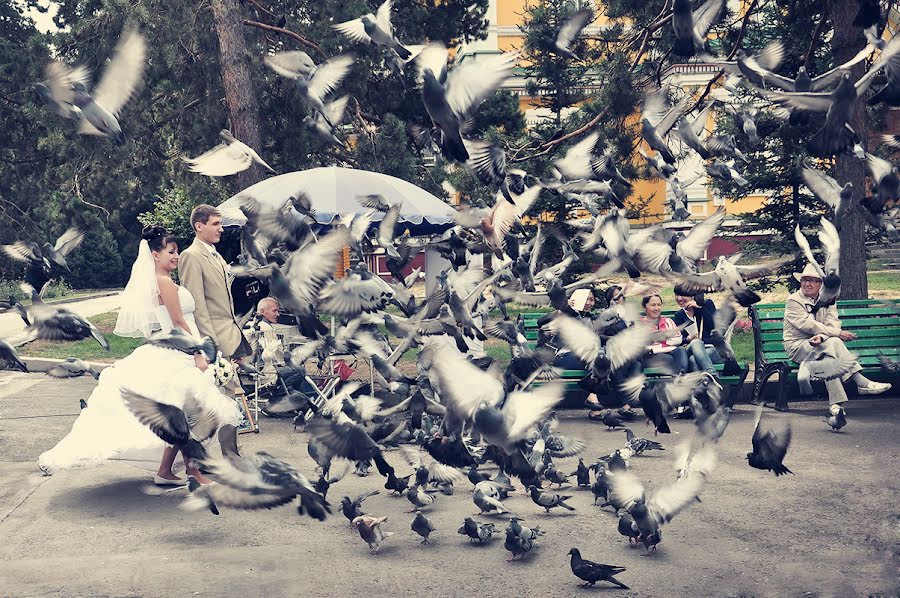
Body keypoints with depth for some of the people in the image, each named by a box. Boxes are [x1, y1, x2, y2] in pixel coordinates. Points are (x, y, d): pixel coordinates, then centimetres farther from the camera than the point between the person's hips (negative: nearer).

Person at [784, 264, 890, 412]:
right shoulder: (793, 301, -6)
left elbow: (832, 324, -6)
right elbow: (808, 325, -18)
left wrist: (821, 336, -29)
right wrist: (838, 333, -22)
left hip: (821, 344, 4)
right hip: (797, 345, -4)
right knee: (832, 342, -32)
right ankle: (861, 382, -35)